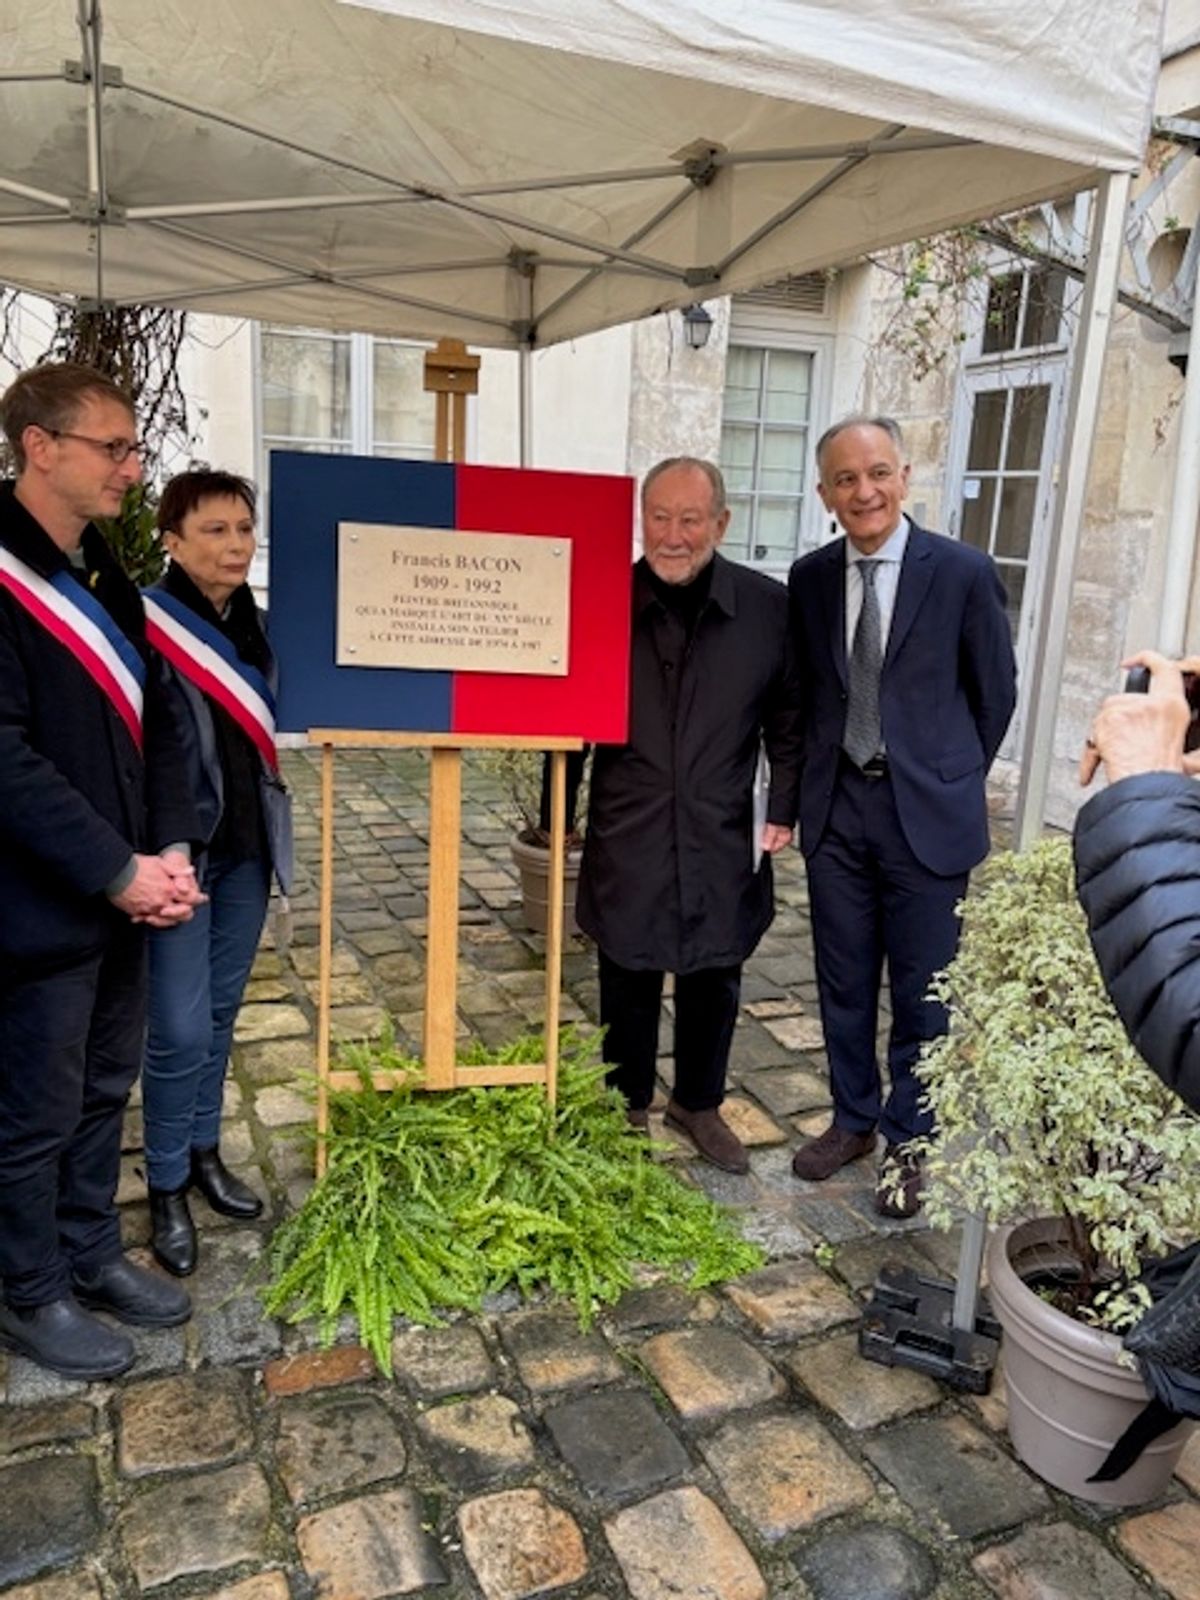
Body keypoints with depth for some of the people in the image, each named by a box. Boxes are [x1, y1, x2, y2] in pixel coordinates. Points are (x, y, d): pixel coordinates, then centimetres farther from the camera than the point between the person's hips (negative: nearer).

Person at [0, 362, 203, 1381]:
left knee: (104, 1089, 20)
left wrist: (170, 851, -1)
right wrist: (119, 871, -19)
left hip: (123, 896, 8)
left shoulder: (105, 578, 10)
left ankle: (93, 1256, 38)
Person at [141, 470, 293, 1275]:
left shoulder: (254, 624, 6)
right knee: (180, 1030, -1)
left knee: (220, 1014, 17)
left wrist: (272, 833, 13)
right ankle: (166, 1188, 18)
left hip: (247, 849, 7)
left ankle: (205, 1154, 33)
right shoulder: (145, 625, -15)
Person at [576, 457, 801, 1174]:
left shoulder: (769, 607, -4)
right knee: (629, 979, 12)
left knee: (714, 979, 15)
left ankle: (699, 1103, 37)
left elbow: (789, 718, 5)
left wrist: (784, 810, 1)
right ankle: (629, 1105, 34)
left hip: (724, 842, 1)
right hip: (628, 840, 0)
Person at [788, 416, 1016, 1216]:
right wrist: (817, 775, 10)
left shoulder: (964, 572, -8)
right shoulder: (810, 577, 3)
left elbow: (997, 692, 2)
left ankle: (907, 1142, 26)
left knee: (922, 992, 7)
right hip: (836, 806, 4)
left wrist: (952, 777, 8)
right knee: (843, 982, 14)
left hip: (928, 812, -3)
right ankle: (854, 1118, 34)